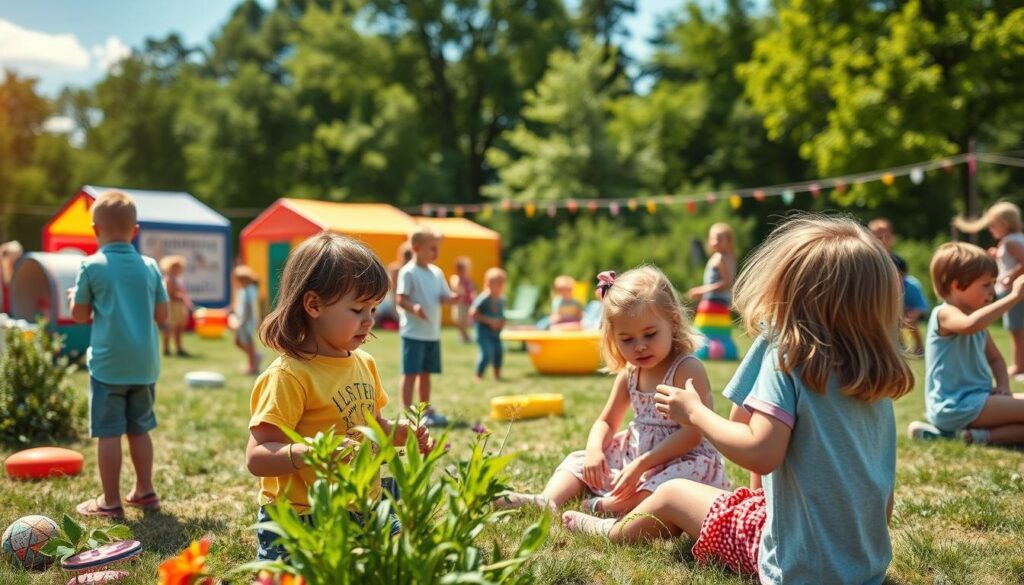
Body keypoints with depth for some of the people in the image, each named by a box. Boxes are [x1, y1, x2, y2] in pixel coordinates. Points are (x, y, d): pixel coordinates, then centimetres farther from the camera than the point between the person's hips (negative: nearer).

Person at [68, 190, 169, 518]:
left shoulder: (92, 267, -7)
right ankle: (145, 491, 23)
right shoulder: (149, 267, 4)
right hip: (144, 364, 4)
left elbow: (80, 316, -1)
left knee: (108, 433, 1)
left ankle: (110, 501, 6)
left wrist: (73, 297, 18)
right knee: (139, 429, 16)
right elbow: (161, 316, 7)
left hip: (108, 364, -4)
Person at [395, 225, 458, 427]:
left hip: (433, 332, 7)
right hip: (414, 332, -7)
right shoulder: (408, 272, -10)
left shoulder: (436, 272, 12)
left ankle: (426, 409, 24)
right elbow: (400, 299, -14)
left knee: (426, 372, 15)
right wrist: (414, 307, -33)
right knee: (411, 372, -4)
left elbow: (444, 297, 9)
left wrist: (455, 298, -12)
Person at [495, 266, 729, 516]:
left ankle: (606, 506, -41)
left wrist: (642, 464, -27)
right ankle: (547, 500, -21)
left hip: (682, 460, -7)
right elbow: (606, 422, 13)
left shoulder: (687, 369, -16)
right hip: (634, 453, 7)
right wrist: (594, 450, -10)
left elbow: (692, 433, -23)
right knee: (579, 461, 3)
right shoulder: (629, 374, 6)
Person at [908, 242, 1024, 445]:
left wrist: (1003, 386, 2)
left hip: (977, 401, 10)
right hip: (955, 406, -10)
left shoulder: (978, 322, 18)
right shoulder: (945, 314, -14)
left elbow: (995, 358, 24)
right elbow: (969, 325, -38)